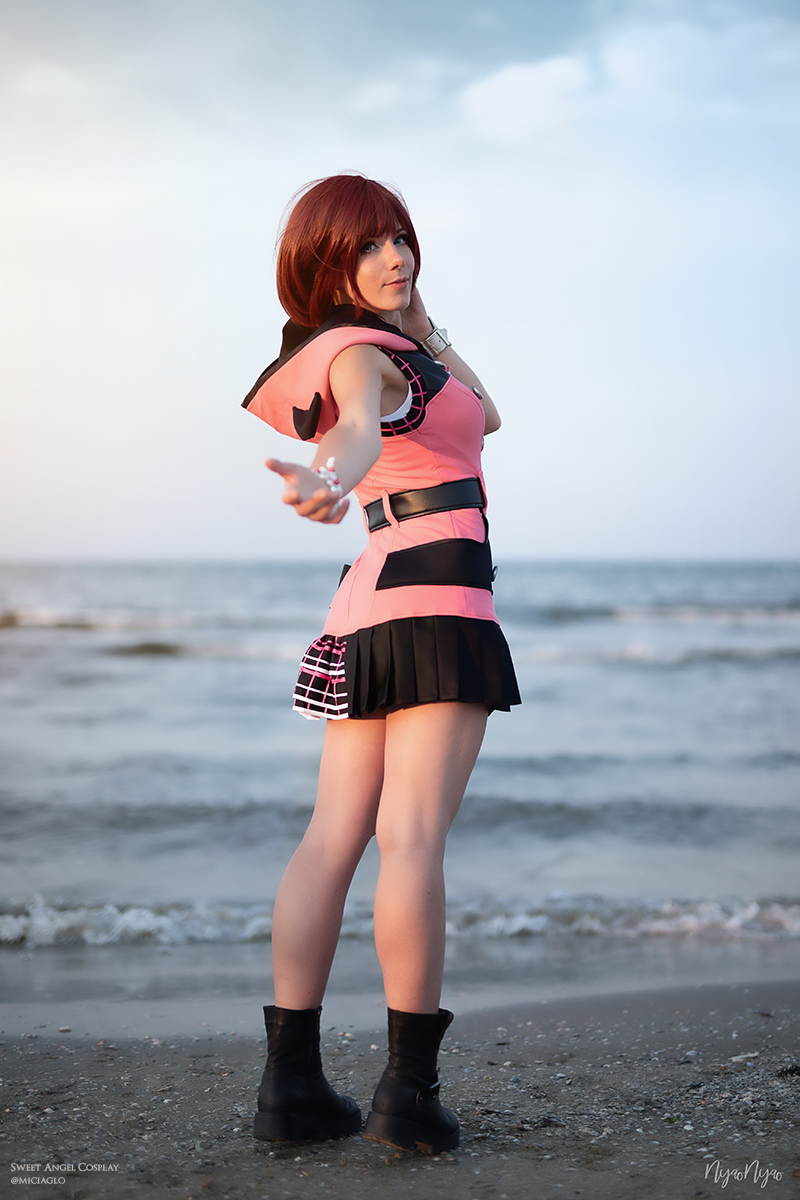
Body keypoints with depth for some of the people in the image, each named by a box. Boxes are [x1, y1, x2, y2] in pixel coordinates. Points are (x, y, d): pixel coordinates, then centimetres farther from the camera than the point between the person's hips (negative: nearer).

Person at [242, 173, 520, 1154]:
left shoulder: (389, 346, 21)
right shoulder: (359, 352, -9)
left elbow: (482, 416, 29)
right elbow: (358, 428, -33)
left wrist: (422, 325, 25)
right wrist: (329, 478, -54)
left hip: (371, 601, 9)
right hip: (437, 593, -9)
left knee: (333, 837, 3)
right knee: (413, 837, -11)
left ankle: (291, 1081, 4)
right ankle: (411, 1088, -9)